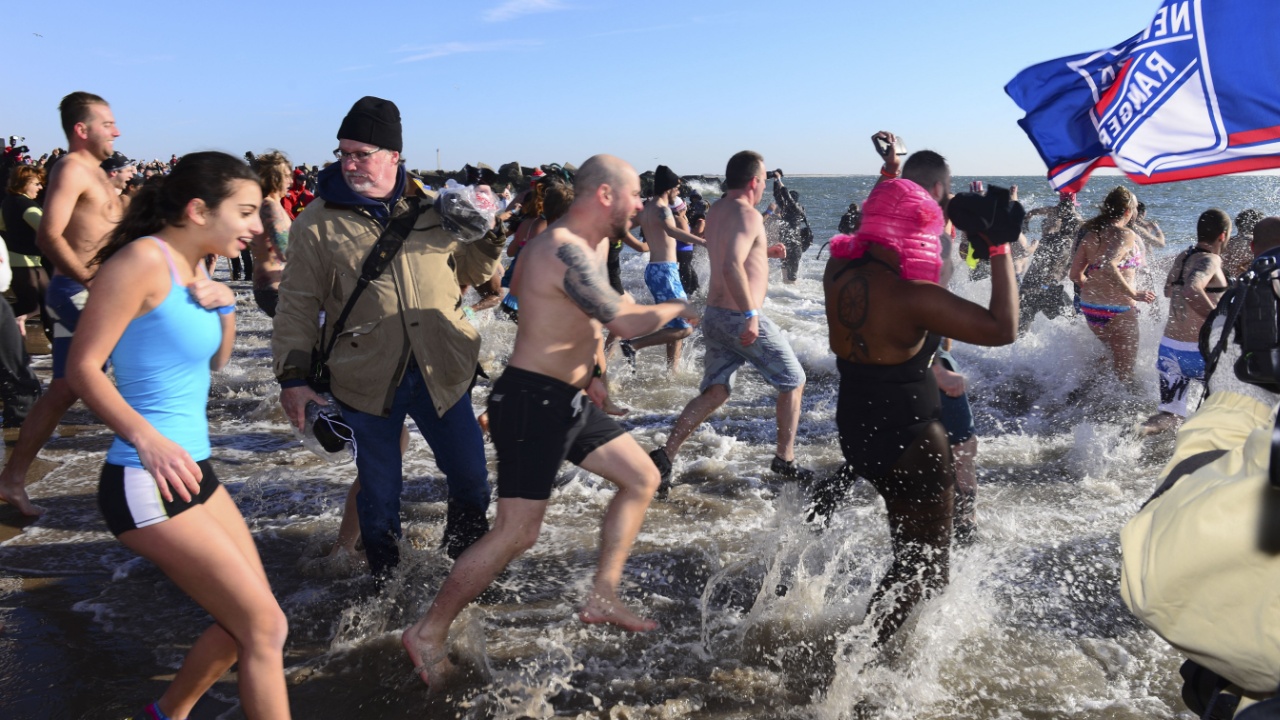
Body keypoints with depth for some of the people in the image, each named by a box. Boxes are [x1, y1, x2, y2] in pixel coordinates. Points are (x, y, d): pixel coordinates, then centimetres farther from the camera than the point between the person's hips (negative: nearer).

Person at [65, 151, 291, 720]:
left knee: (244, 622, 18)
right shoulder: (144, 259, -15)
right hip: (146, 485, -9)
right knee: (265, 627, -5)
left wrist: (225, 307, 1)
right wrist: (146, 438, -29)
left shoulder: (193, 268, 10)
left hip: (194, 472, 9)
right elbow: (83, 367, -18)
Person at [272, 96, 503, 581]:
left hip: (442, 372, 2)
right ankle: (385, 578, 34)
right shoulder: (318, 223, -1)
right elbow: (297, 305, 0)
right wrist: (293, 376, -6)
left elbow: (468, 272, 17)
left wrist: (489, 238, -2)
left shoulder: (432, 208, 6)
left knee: (471, 476, 9)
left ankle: (467, 558, 35)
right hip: (366, 379, -2)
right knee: (379, 490, 11)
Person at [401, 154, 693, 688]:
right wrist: (675, 308, -8)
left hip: (570, 400, 10)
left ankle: (602, 598, 21)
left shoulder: (595, 245, 11)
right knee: (516, 533, -8)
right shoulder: (564, 250, -23)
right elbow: (625, 322, -26)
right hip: (532, 401, -10)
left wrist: (591, 370, 22)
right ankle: (428, 634, 7)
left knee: (642, 478, 14)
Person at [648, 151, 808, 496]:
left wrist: (762, 252, 28)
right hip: (743, 318, -8)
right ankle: (785, 460, 17)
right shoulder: (748, 214, -16)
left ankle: (665, 455, -3)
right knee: (793, 382, 11)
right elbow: (732, 266, -31)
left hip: (715, 314, 8)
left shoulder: (715, 210, 11)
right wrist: (750, 315, -31)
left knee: (714, 392, 11)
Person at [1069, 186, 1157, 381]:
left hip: (1089, 307, 7)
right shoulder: (1125, 235, -14)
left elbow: (1075, 274, 7)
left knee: (1112, 355, 30)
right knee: (1125, 371, 6)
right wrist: (1133, 294, -24)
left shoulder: (1091, 234, 7)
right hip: (1118, 310, -7)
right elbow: (1108, 266, -31)